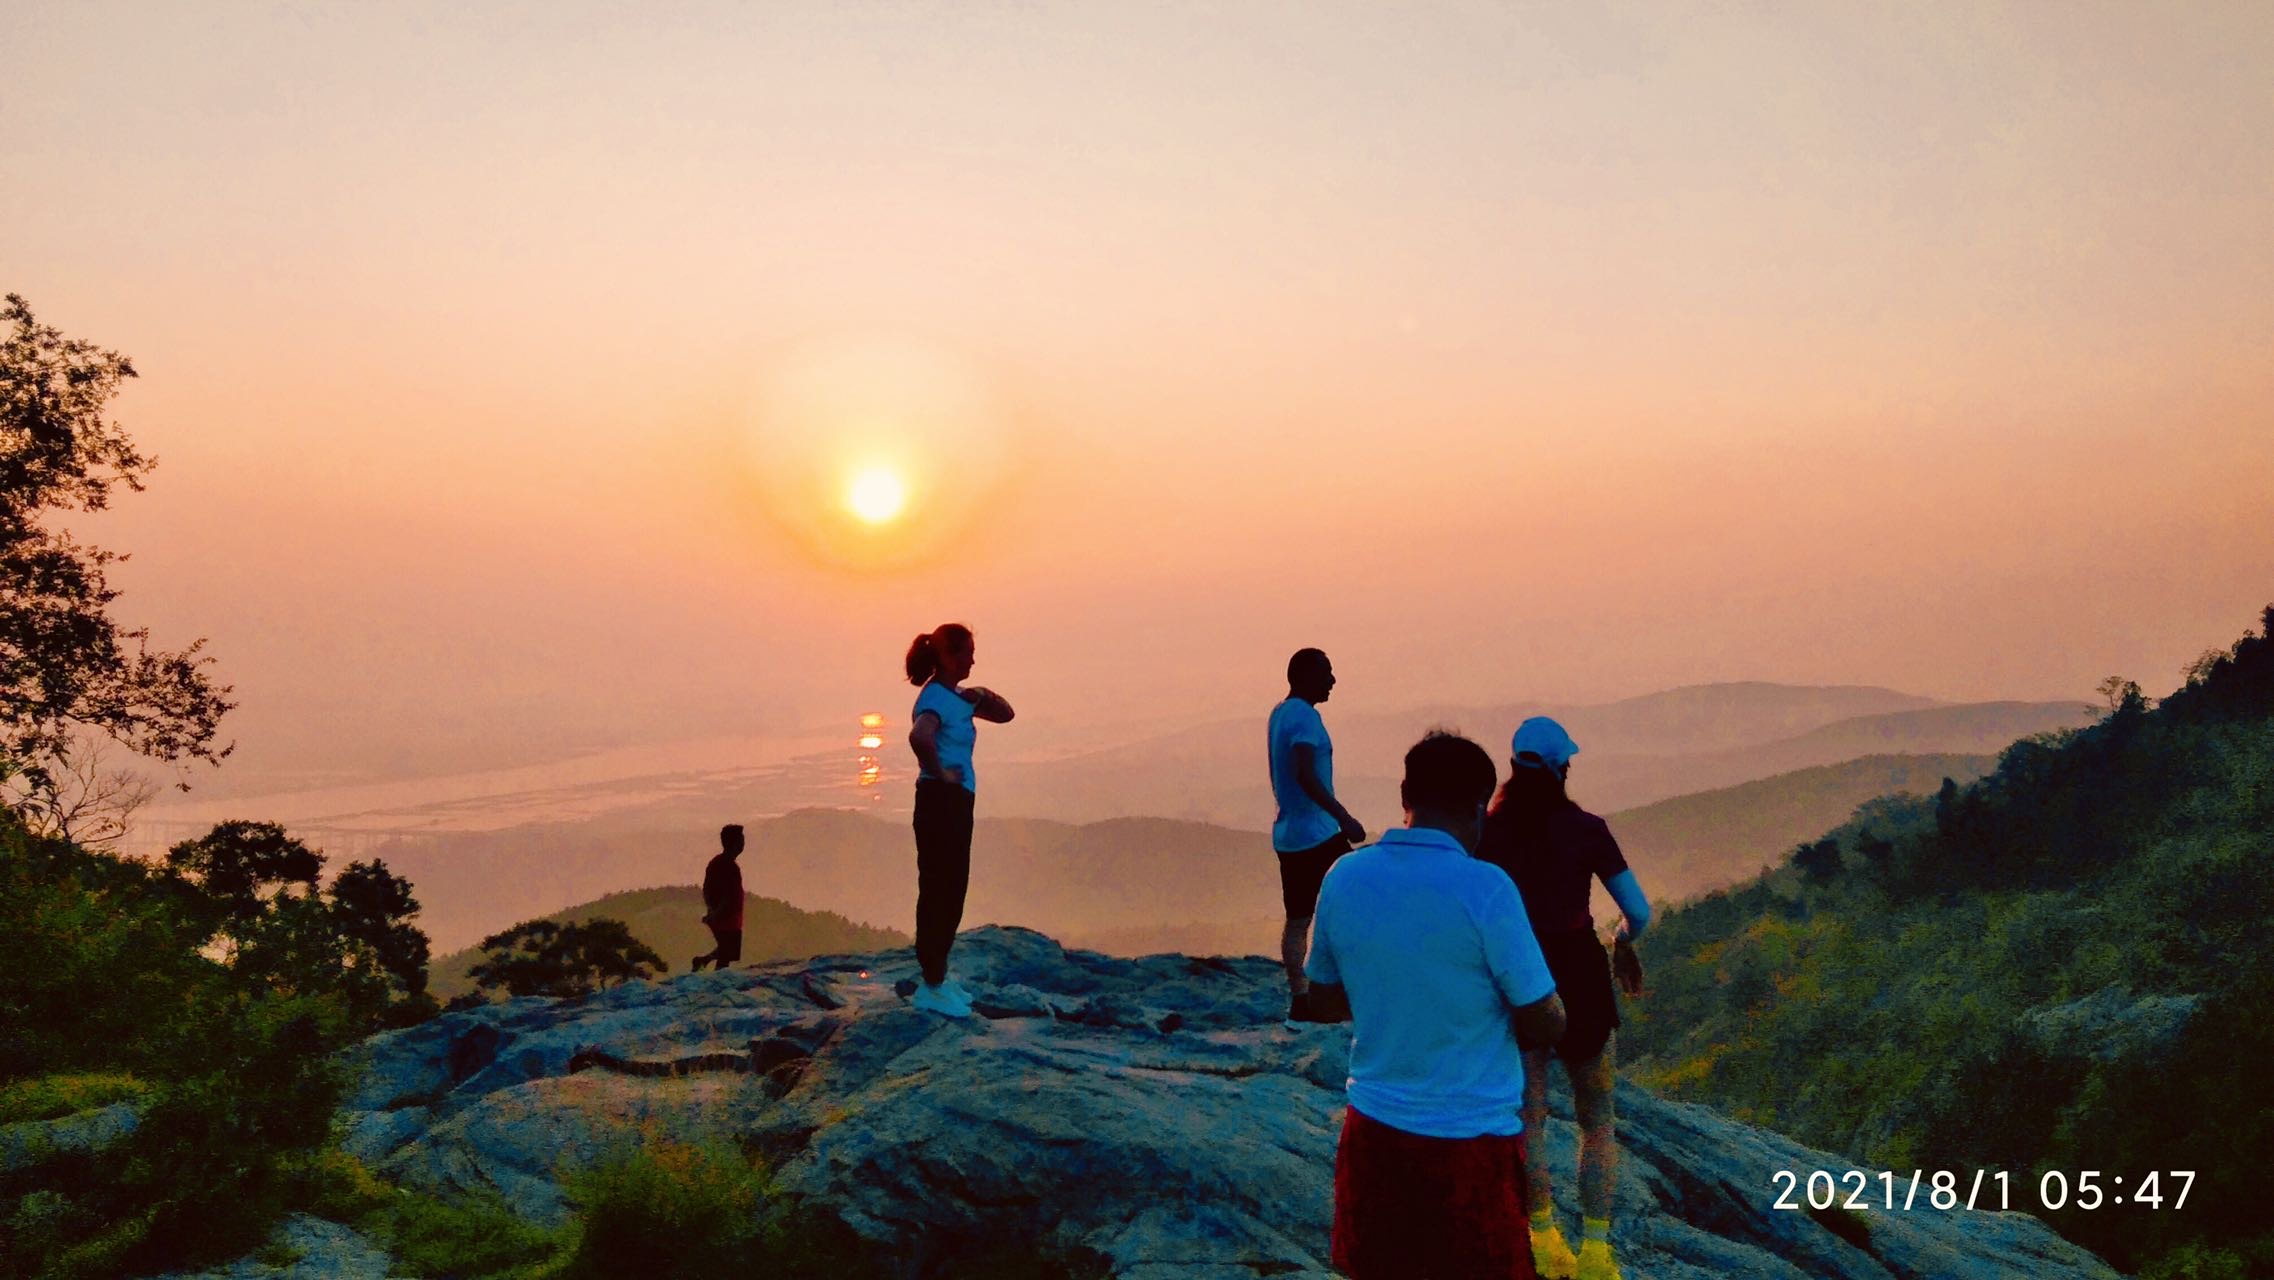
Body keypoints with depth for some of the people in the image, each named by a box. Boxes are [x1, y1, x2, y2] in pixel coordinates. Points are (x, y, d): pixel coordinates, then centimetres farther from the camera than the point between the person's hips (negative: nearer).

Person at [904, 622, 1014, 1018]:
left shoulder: (958, 698, 14)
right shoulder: (935, 698, -15)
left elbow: (1005, 715, 23)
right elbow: (919, 736, -36)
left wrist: (983, 696, 3)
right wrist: (938, 773, -22)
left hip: (957, 803, 10)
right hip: (940, 802, -10)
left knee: (951, 893, 15)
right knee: (938, 892, -4)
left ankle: (938, 977, 25)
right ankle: (932, 986, 2)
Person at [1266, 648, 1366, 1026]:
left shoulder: (1279, 714, 15)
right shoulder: (1305, 717, -14)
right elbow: (1306, 776, -26)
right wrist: (1344, 818, -28)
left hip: (1287, 835, 9)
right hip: (1317, 835, -9)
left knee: (1298, 919, 9)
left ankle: (1300, 1003, 11)